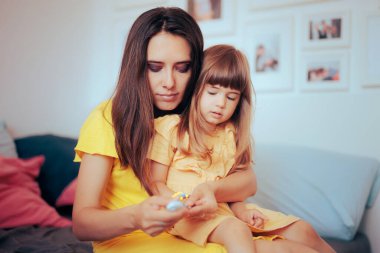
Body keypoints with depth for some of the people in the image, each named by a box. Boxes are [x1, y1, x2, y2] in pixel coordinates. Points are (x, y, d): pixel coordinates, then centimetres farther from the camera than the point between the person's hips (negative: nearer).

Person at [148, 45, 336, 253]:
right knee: (236, 230, -37)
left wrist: (241, 211, -5)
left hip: (224, 210, 7)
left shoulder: (231, 134, 14)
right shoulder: (170, 127, -5)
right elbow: (155, 182, -6)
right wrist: (181, 204, -24)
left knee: (300, 229, 0)